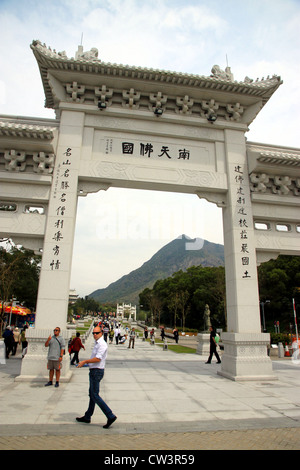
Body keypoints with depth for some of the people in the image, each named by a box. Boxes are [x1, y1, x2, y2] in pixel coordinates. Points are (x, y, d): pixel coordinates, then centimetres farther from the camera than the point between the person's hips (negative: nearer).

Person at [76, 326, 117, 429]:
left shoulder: (102, 344, -18)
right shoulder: (97, 343, 13)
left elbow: (98, 359, -26)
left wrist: (85, 361, -17)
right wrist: (86, 362, 13)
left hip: (97, 371, -10)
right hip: (94, 371, 10)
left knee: (95, 395, -6)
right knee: (92, 394, 18)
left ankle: (110, 416, -4)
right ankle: (87, 417, 31)